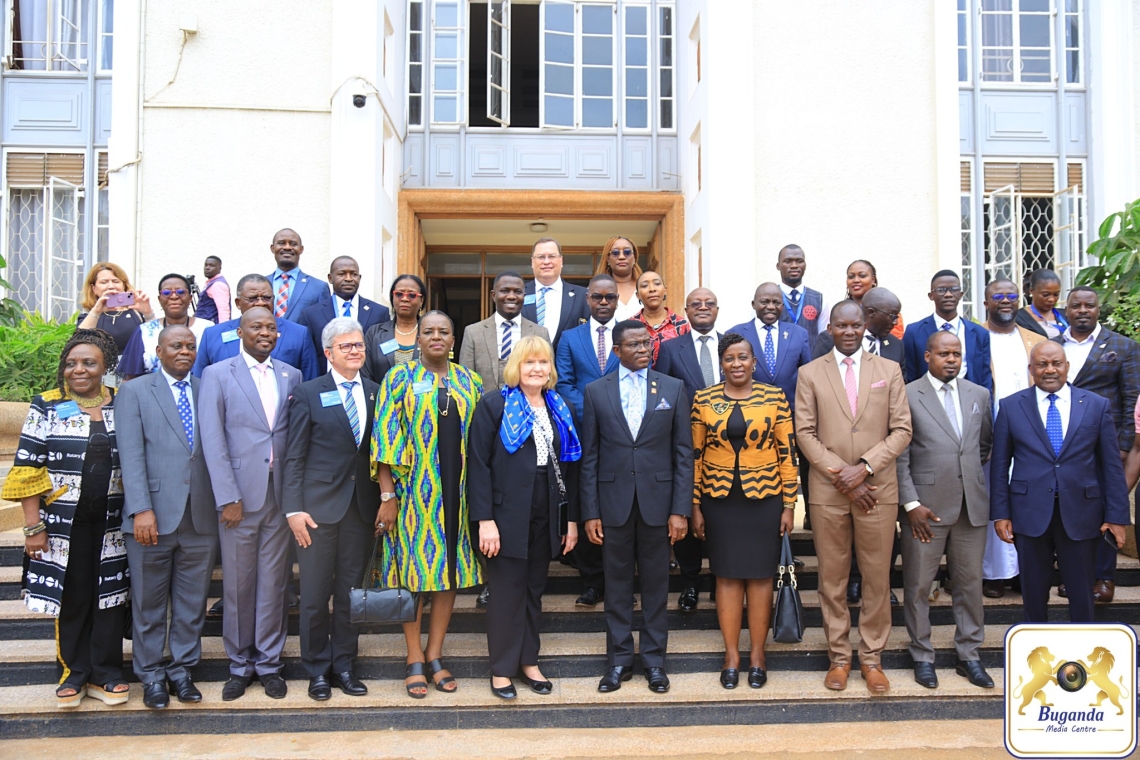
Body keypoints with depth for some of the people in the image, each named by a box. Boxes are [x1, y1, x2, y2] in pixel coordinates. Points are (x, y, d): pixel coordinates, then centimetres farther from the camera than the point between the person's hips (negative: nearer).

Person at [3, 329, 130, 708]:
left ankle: (105, 673, 22)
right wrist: (33, 526, -8)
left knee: (109, 597, 8)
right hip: (64, 525, -2)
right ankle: (74, 674, 25)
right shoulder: (47, 406, -4)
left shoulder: (122, 404, 3)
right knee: (70, 598, 8)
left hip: (111, 524, 2)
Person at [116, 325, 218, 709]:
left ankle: (182, 670, 24)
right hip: (154, 517, -2)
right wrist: (141, 510, -15)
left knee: (192, 603, 10)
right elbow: (131, 455, -6)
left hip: (201, 517, 2)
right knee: (148, 602, 9)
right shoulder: (135, 392, 3)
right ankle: (151, 674, 23)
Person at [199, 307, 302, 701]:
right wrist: (228, 498, -11)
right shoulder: (217, 374, 0)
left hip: (280, 494, 2)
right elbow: (213, 440, -5)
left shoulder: (291, 376, 10)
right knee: (238, 584, 6)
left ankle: (268, 663, 21)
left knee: (273, 582, 8)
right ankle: (240, 665, 22)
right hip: (239, 495, -2)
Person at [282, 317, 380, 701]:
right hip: (319, 506, -3)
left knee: (351, 592, 11)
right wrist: (294, 508, -10)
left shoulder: (375, 393, 8)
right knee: (315, 594, 5)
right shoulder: (308, 394, -1)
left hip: (362, 507, 3)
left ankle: (344, 666, 24)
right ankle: (317, 669, 21)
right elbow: (294, 457, -4)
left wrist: (385, 501, 2)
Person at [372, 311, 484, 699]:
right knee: (413, 569, 2)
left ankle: (435, 655, 20)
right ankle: (415, 659, 13)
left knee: (450, 569, 7)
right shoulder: (399, 378, -1)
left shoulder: (470, 383, 9)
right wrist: (387, 495, -11)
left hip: (456, 493, 3)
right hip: (413, 493, -3)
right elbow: (386, 437, -5)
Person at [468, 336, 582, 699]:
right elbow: (479, 465, -10)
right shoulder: (494, 405, -6)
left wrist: (571, 519, 8)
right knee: (507, 592, 3)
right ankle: (502, 669, 16)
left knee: (535, 589, 13)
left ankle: (528, 661, 26)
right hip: (507, 515, -5)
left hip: (546, 517, 5)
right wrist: (485, 520, -15)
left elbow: (570, 466, 12)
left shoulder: (560, 409, 10)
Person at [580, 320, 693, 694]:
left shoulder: (673, 388, 3)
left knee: (656, 583, 9)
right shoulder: (596, 391, 3)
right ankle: (619, 660, 22)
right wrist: (590, 512, -2)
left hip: (656, 501, 0)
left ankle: (654, 659, 22)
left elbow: (683, 453, 1)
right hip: (614, 502, 0)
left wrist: (680, 509, -5)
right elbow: (589, 456, 2)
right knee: (617, 584, 9)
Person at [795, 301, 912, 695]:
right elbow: (804, 432, -1)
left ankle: (871, 657, 20)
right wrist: (841, 475, -10)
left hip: (878, 489, 0)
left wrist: (865, 466, -12)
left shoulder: (889, 370, 5)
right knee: (832, 578, 7)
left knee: (877, 578, 6)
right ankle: (839, 656, 20)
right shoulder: (810, 373, 4)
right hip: (828, 492, 0)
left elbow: (901, 429, 1)